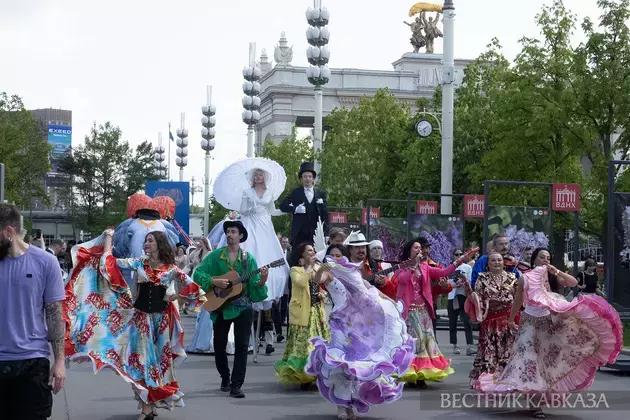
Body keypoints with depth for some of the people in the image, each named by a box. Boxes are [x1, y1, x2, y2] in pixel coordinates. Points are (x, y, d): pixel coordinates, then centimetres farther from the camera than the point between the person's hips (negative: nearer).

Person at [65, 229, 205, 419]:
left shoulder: (171, 268, -3)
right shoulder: (139, 263, 1)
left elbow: (193, 287, -6)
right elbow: (110, 261, -3)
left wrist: (173, 297, -11)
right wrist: (108, 237, 2)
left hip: (161, 317, -1)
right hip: (141, 316, 1)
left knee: (160, 357, 5)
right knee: (142, 358, 0)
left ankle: (154, 402, 15)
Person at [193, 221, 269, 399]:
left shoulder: (248, 259, 1)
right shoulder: (216, 255, 1)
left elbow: (254, 286, -3)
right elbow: (198, 273, -3)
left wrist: (262, 282, -23)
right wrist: (213, 281, -17)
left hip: (243, 308, -1)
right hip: (220, 306, 1)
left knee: (242, 345, -7)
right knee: (219, 345, 10)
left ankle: (236, 385, -5)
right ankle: (225, 377, 32)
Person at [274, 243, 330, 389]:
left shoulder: (318, 269, 14)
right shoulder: (295, 270, -4)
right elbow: (301, 282, -25)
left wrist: (323, 294, 4)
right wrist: (309, 266, -17)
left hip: (317, 311, 6)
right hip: (303, 312, -6)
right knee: (303, 343, -8)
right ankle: (303, 376, -4)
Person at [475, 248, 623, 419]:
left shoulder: (553, 277, 3)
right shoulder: (525, 278, 0)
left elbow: (573, 283, -9)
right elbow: (518, 301, 11)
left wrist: (557, 272, -16)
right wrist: (511, 320, 18)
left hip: (549, 322, 2)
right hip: (530, 322, -2)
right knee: (529, 359, -5)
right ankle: (536, 403, -3)